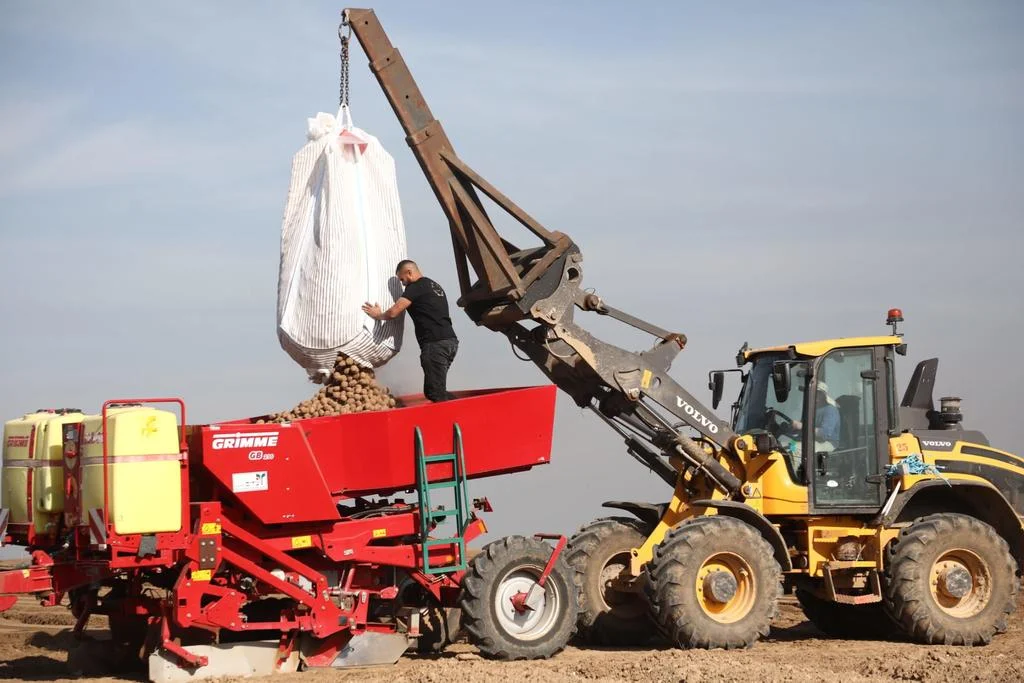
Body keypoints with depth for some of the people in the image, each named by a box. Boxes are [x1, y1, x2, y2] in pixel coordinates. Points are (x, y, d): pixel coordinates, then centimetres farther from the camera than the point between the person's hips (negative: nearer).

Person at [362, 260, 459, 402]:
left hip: (436, 344, -9)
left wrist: (378, 315, 12)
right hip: (450, 341, 9)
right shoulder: (435, 286, 25)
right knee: (438, 391, 13)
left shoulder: (416, 287, -3)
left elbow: (393, 312, -8)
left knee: (435, 393, -11)